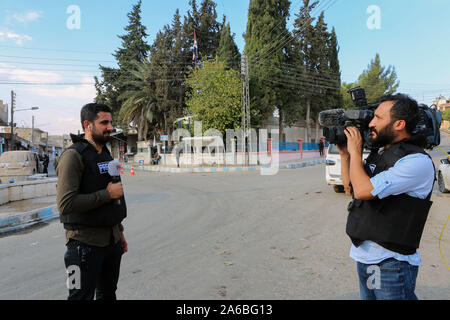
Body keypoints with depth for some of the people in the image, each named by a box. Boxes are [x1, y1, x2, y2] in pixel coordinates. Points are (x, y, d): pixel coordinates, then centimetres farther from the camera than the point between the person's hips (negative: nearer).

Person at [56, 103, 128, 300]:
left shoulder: (106, 154, 12)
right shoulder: (73, 155, -15)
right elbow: (65, 204, -25)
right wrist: (107, 194, -20)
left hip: (111, 240, 8)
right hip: (85, 243, -8)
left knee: (108, 294, 21)